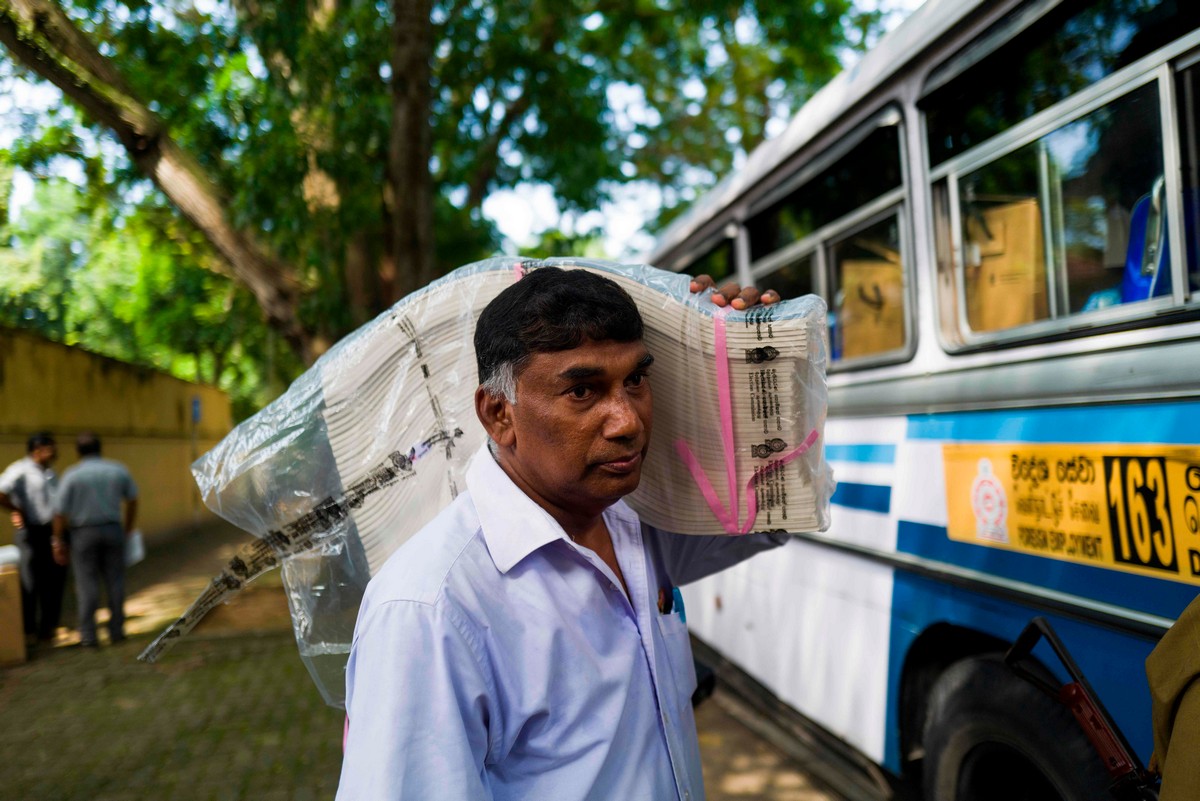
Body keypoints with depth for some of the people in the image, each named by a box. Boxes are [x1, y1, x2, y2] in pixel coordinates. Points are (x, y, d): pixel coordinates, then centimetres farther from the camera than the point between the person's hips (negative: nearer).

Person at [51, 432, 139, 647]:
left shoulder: (72, 474, -8)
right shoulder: (118, 470, 3)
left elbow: (60, 511, -10)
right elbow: (132, 500, 15)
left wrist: (58, 541, 0)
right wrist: (128, 528, 28)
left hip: (84, 532, -2)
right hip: (113, 529, 2)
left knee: (87, 583, 2)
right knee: (115, 581, 9)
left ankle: (88, 635, 3)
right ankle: (116, 630, 13)